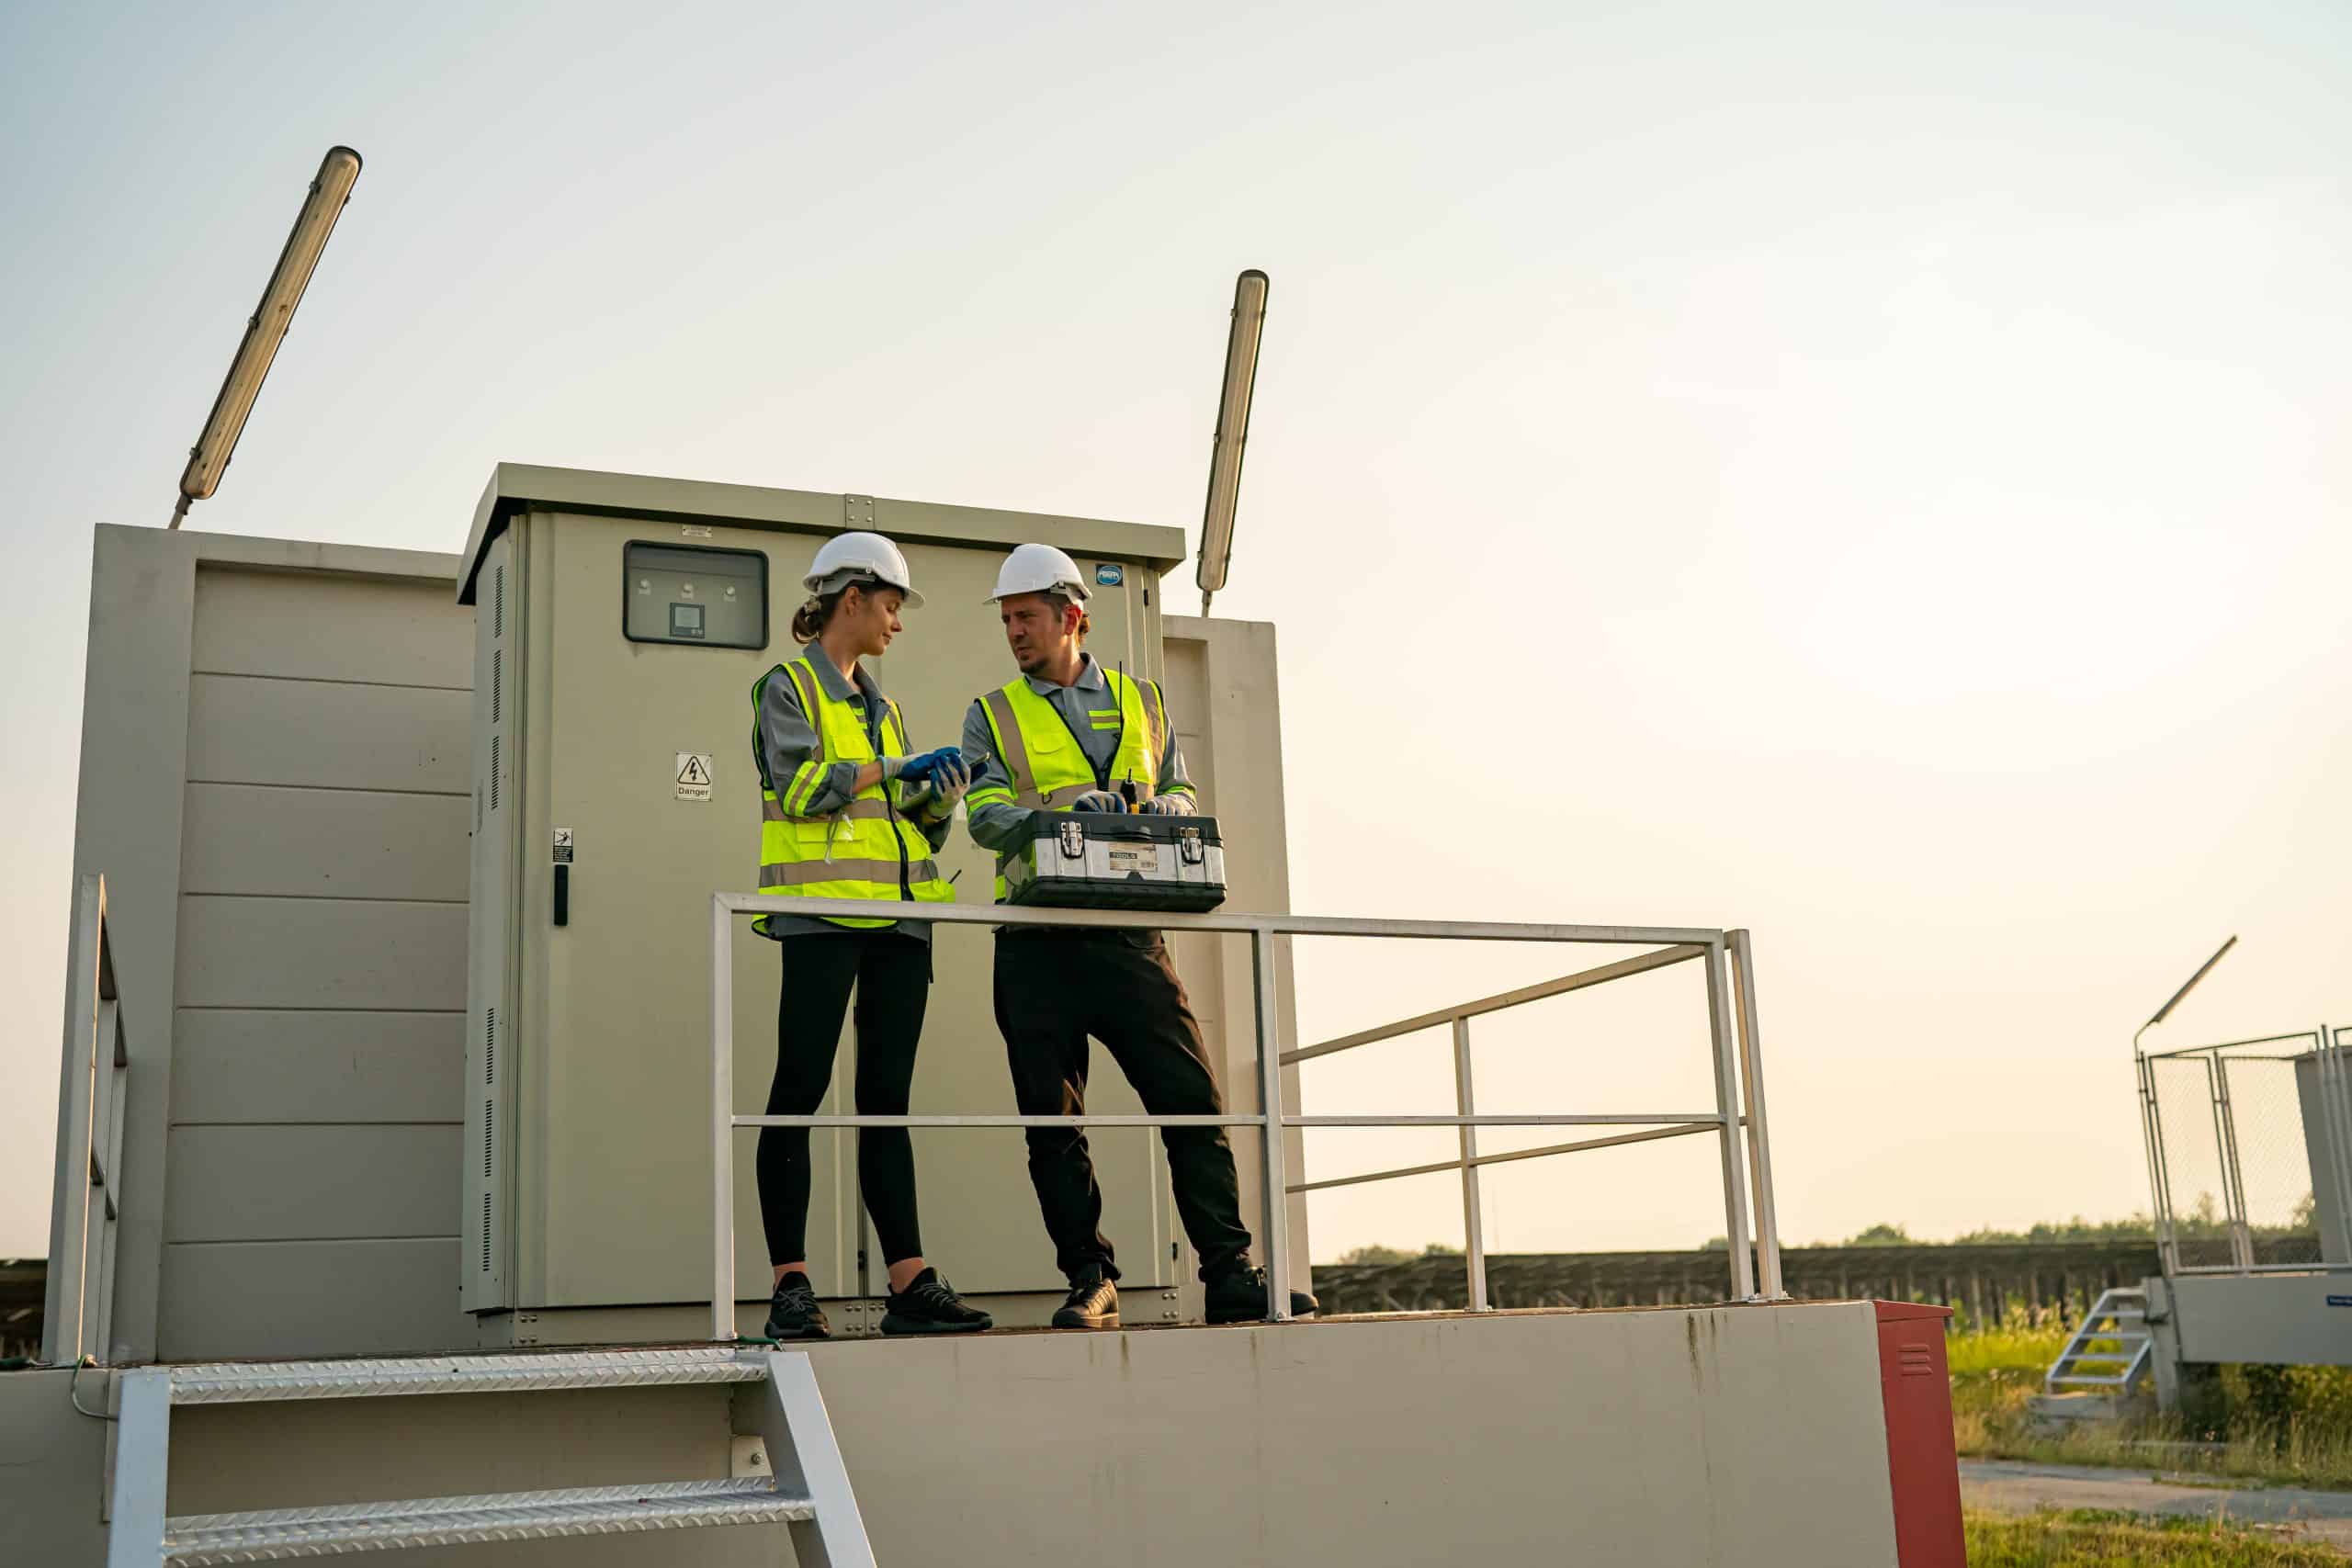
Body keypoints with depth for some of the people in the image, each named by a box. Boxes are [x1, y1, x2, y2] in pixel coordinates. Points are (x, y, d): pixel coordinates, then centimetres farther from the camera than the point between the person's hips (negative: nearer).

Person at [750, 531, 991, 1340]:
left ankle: (910, 1283, 2)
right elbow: (800, 786, -12)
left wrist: (939, 798, 3)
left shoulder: (882, 705, 24)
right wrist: (894, 770, -6)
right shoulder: (786, 687, 4)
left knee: (887, 1100, 4)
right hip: (822, 909, -7)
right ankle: (791, 1286, -3)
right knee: (799, 1093, -6)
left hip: (898, 913, 7)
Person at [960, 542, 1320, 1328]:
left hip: (1128, 934, 1)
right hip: (1037, 945, 0)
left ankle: (1230, 1272, 1)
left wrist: (1160, 808, -11)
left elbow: (1179, 792, 14)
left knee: (1193, 1098, -5)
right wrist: (1060, 818, -22)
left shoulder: (1142, 702, 17)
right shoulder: (993, 716, 12)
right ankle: (1090, 1283, 9)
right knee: (1053, 1120, 1)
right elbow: (985, 811, -2)